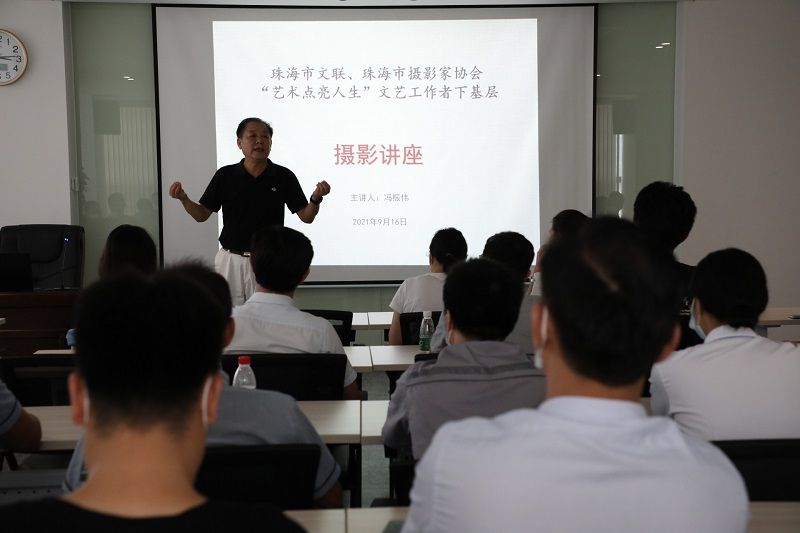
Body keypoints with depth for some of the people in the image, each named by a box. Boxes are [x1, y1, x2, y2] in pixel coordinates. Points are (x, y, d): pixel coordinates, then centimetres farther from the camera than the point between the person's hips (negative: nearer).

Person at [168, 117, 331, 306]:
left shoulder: (284, 177, -1)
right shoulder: (225, 175, 0)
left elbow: (306, 217, 0)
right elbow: (202, 215, 4)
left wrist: (316, 198, -20)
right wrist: (183, 199, -14)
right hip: (231, 260, 1)